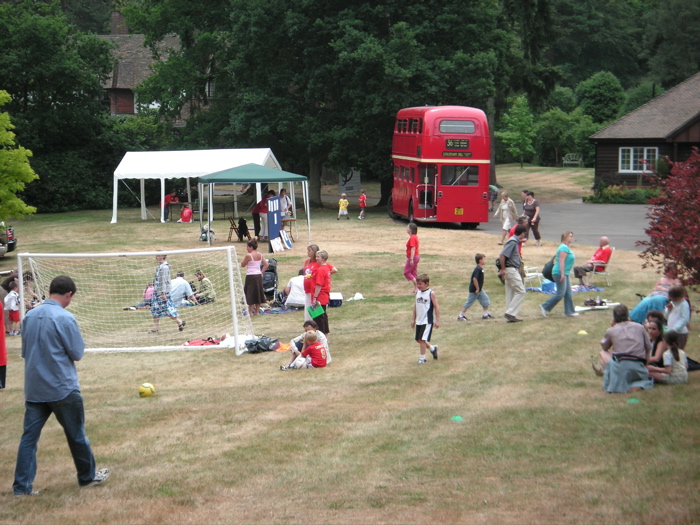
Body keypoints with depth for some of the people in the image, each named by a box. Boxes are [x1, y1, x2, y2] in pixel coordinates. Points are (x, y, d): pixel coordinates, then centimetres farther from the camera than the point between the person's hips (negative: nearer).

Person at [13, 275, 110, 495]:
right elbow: (77, 353, -11)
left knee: (29, 436, 6)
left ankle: (22, 485, 4)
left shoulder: (30, 316, 3)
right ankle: (88, 476, 26)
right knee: (76, 434, 11)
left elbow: (25, 351, 13)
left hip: (33, 388, 5)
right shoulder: (64, 318, -16)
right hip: (62, 388, -5)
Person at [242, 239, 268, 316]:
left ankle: (251, 312, 1)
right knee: (258, 293, 13)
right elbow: (266, 265, 7)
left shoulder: (248, 256, -14)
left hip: (250, 276, -7)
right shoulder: (260, 255, 6)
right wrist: (261, 272, 11)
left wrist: (244, 260, 7)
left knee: (250, 294, 0)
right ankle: (257, 311, 18)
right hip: (258, 275, 7)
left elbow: (242, 265, -5)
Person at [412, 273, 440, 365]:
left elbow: (436, 307, -10)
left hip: (427, 321, -7)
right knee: (418, 340, 13)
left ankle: (422, 358, 2)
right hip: (419, 321, 7)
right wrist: (413, 319, 17)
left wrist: (437, 320, -12)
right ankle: (432, 348, 35)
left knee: (422, 339, -10)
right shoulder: (418, 293, 7)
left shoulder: (431, 293, -11)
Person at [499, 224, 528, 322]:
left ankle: (510, 315, 15)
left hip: (513, 270, 10)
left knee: (511, 293, 11)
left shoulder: (514, 241, 15)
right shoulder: (513, 242, -16)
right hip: (511, 270, -10)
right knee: (520, 291, -8)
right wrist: (503, 269, -17)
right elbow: (502, 255, -23)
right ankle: (511, 313, -10)